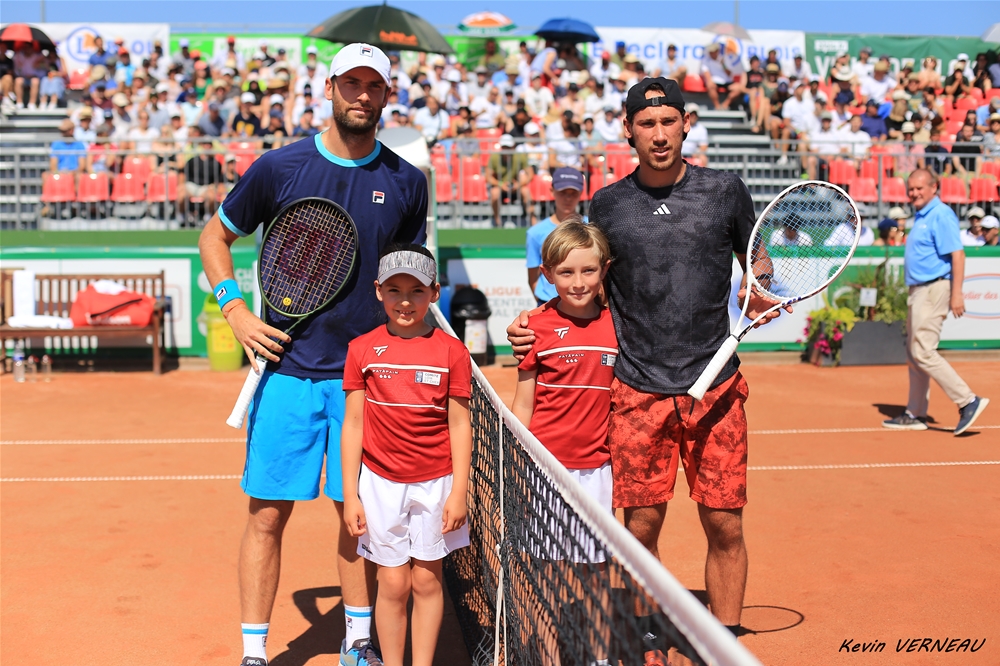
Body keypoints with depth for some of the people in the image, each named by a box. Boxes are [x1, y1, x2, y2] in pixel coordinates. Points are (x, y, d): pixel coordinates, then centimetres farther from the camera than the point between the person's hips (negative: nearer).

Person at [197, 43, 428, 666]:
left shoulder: (407, 182, 5)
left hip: (367, 375, 2)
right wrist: (235, 310, -1)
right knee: (268, 514, 2)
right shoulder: (279, 167, -1)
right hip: (288, 369, -1)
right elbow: (215, 236, 11)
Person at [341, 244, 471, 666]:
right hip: (380, 481, 0)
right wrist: (350, 495, -1)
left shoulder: (451, 351, -3)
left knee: (427, 581, 9)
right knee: (393, 584, 5)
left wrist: (459, 492, -4)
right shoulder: (361, 349, -1)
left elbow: (459, 424, 0)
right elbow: (353, 423, 1)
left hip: (435, 483, 0)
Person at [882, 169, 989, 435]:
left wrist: (956, 294, -24)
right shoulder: (921, 217, 17)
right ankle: (915, 415, 17)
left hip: (934, 289, -10)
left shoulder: (941, 215, -12)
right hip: (919, 292, 10)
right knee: (914, 354, 11)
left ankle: (968, 401, -9)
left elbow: (957, 254, -19)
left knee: (923, 353, -14)